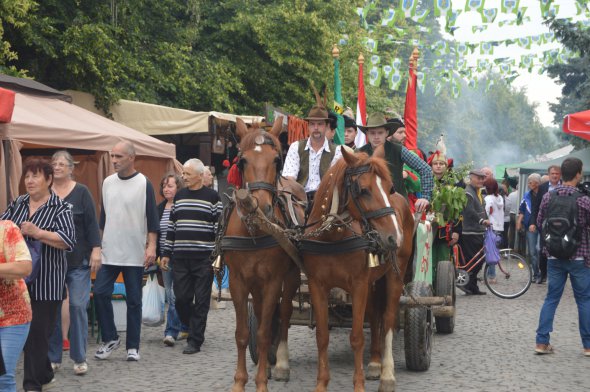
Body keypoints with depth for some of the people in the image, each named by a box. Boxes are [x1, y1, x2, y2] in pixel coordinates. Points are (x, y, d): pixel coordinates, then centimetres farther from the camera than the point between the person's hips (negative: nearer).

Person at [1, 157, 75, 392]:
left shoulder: (60, 209, -5)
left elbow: (69, 240, -15)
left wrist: (36, 233, -24)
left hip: (46, 283, -5)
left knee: (38, 332, -2)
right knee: (25, 330, 12)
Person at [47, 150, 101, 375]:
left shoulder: (81, 192, 1)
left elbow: (92, 223, -1)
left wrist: (96, 250, -8)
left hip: (78, 260, -2)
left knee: (78, 306, -4)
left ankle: (79, 358, 5)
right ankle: (53, 357, 13)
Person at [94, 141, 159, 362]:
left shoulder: (143, 184, -6)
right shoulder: (107, 183, 9)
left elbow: (152, 218, -6)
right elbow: (103, 216, 16)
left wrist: (151, 246, -14)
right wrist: (99, 243, 14)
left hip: (134, 253, -4)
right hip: (109, 251, 4)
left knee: (134, 300, 3)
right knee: (100, 292, -4)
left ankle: (133, 346, 12)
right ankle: (110, 339, 13)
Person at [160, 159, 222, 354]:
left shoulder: (212, 197, -1)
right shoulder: (179, 196, 13)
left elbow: (220, 227, -3)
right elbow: (171, 226, 17)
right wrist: (166, 253, 13)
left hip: (203, 259, -4)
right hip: (180, 258, 4)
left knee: (201, 301, 0)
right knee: (181, 299, 4)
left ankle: (195, 340, 6)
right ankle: (193, 328, 27)